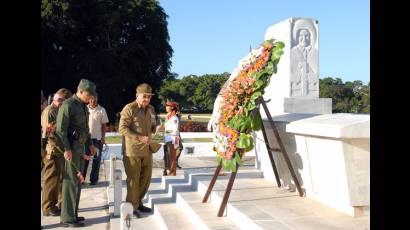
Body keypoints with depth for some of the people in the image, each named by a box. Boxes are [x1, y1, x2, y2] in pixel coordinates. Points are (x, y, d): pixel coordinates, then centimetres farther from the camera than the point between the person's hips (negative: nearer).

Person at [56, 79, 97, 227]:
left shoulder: (83, 107, 16)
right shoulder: (68, 105, -12)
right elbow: (60, 129, -18)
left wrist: (90, 144, 18)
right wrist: (66, 149, -23)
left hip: (80, 148, 9)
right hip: (71, 148, -9)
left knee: (77, 181, 12)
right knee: (71, 182, -7)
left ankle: (73, 214, 22)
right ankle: (67, 218, -1)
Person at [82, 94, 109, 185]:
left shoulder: (101, 110, -1)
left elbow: (104, 125, 1)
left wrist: (103, 137, -6)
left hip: (97, 138, -1)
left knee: (96, 160, 4)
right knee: (84, 158, 3)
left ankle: (94, 179, 12)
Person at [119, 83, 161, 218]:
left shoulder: (151, 109, 13)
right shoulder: (129, 108, -10)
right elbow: (122, 128, -16)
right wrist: (140, 138, -23)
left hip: (147, 150, 7)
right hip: (132, 150, -7)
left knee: (146, 177, 13)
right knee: (133, 179, 1)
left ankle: (138, 202, 31)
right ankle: (131, 207, 15)